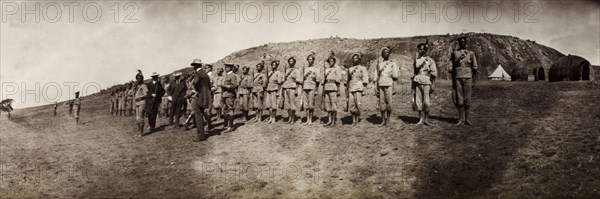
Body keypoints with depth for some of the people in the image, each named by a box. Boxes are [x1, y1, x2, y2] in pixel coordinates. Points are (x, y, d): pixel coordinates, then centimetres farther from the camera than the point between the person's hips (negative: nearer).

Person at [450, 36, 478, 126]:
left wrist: (474, 81, 1)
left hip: (468, 78, 0)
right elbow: (452, 68, 8)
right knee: (459, 99, -1)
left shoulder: (471, 53, 7)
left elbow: (474, 69, 7)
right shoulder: (454, 53, 8)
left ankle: (467, 119, 7)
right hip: (457, 78, 0)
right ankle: (461, 119, 3)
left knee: (467, 99, 0)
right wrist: (453, 81, 3)